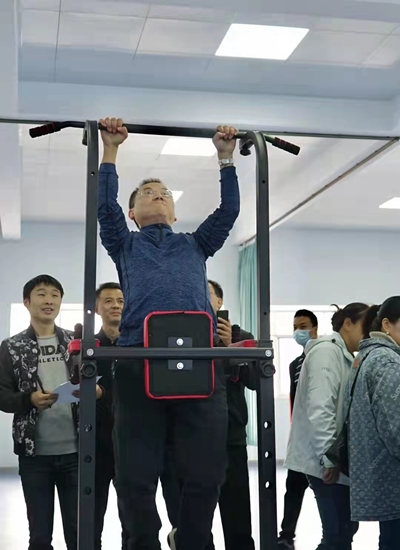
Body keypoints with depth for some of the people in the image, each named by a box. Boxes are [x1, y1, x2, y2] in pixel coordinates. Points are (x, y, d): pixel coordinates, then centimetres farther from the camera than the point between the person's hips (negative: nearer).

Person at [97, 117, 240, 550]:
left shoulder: (195, 245, 30)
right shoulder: (125, 245, 26)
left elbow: (229, 210, 23)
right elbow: (105, 205, 14)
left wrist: (226, 157, 23)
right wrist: (110, 150, 15)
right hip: (138, 362, -1)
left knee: (206, 474, 1)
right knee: (136, 477, -1)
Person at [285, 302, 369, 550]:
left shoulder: (345, 356, 17)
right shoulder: (327, 351, -13)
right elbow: (320, 409, -22)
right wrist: (329, 457, -20)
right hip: (327, 461, -10)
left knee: (345, 529, 14)